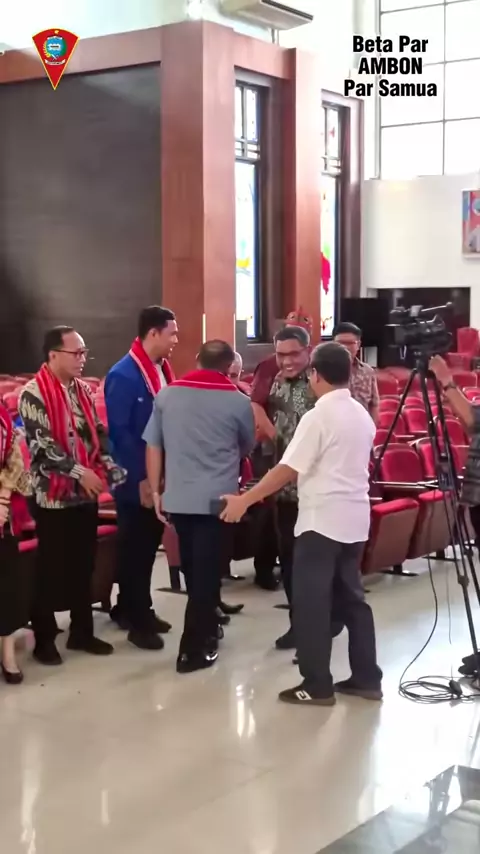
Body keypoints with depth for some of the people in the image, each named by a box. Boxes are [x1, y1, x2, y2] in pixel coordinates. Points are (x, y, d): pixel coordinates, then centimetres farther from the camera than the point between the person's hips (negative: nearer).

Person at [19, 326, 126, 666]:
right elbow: (41, 444, -19)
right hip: (54, 496, -6)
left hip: (87, 494, 6)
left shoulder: (83, 390, 10)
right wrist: (78, 472, -21)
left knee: (84, 565, 13)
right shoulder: (34, 394, -13)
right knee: (51, 569, 4)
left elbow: (98, 432, 14)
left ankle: (82, 632, 26)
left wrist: (107, 465, -3)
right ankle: (44, 638, 17)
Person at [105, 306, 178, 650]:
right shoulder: (123, 376, -18)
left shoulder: (162, 369, 8)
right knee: (135, 548, 3)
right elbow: (119, 433, -19)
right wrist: (140, 478, -19)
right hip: (135, 480, -8)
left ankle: (137, 610, 30)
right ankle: (137, 620, 13)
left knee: (150, 544, 16)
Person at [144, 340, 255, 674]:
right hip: (217, 499, -3)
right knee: (206, 571, 2)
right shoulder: (238, 401, -2)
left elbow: (153, 447, 5)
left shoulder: (167, 395, 4)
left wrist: (156, 491, 11)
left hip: (177, 497, 4)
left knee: (193, 569, 18)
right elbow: (248, 447, 12)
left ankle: (205, 628, 34)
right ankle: (193, 649, 3)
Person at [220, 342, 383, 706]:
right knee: (351, 597, 14)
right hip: (354, 517, 8)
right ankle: (367, 678, 17)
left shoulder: (319, 417, -14)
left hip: (322, 519, -8)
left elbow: (288, 470, -18)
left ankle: (317, 685, 3)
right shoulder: (363, 416, 10)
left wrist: (245, 500, -13)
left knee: (312, 602, -1)